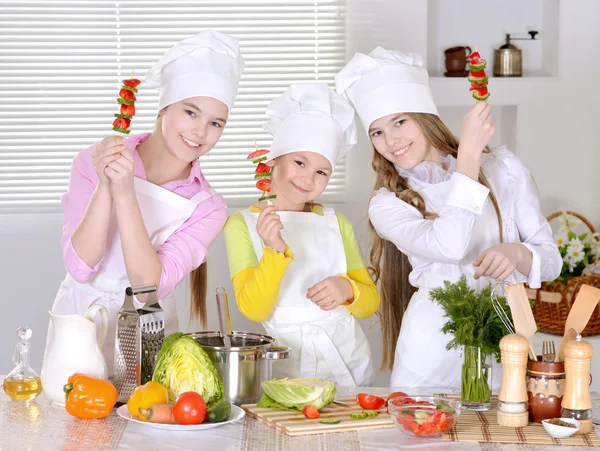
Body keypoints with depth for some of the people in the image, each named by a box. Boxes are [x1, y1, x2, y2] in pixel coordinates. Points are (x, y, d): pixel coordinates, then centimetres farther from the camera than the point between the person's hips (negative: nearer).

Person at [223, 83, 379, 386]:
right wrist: (275, 252, -21)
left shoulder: (337, 224, 14)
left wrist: (347, 290, -7)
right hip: (287, 369, -2)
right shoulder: (242, 225, 3)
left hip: (350, 363, 3)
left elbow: (371, 303, 13)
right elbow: (254, 310, -7)